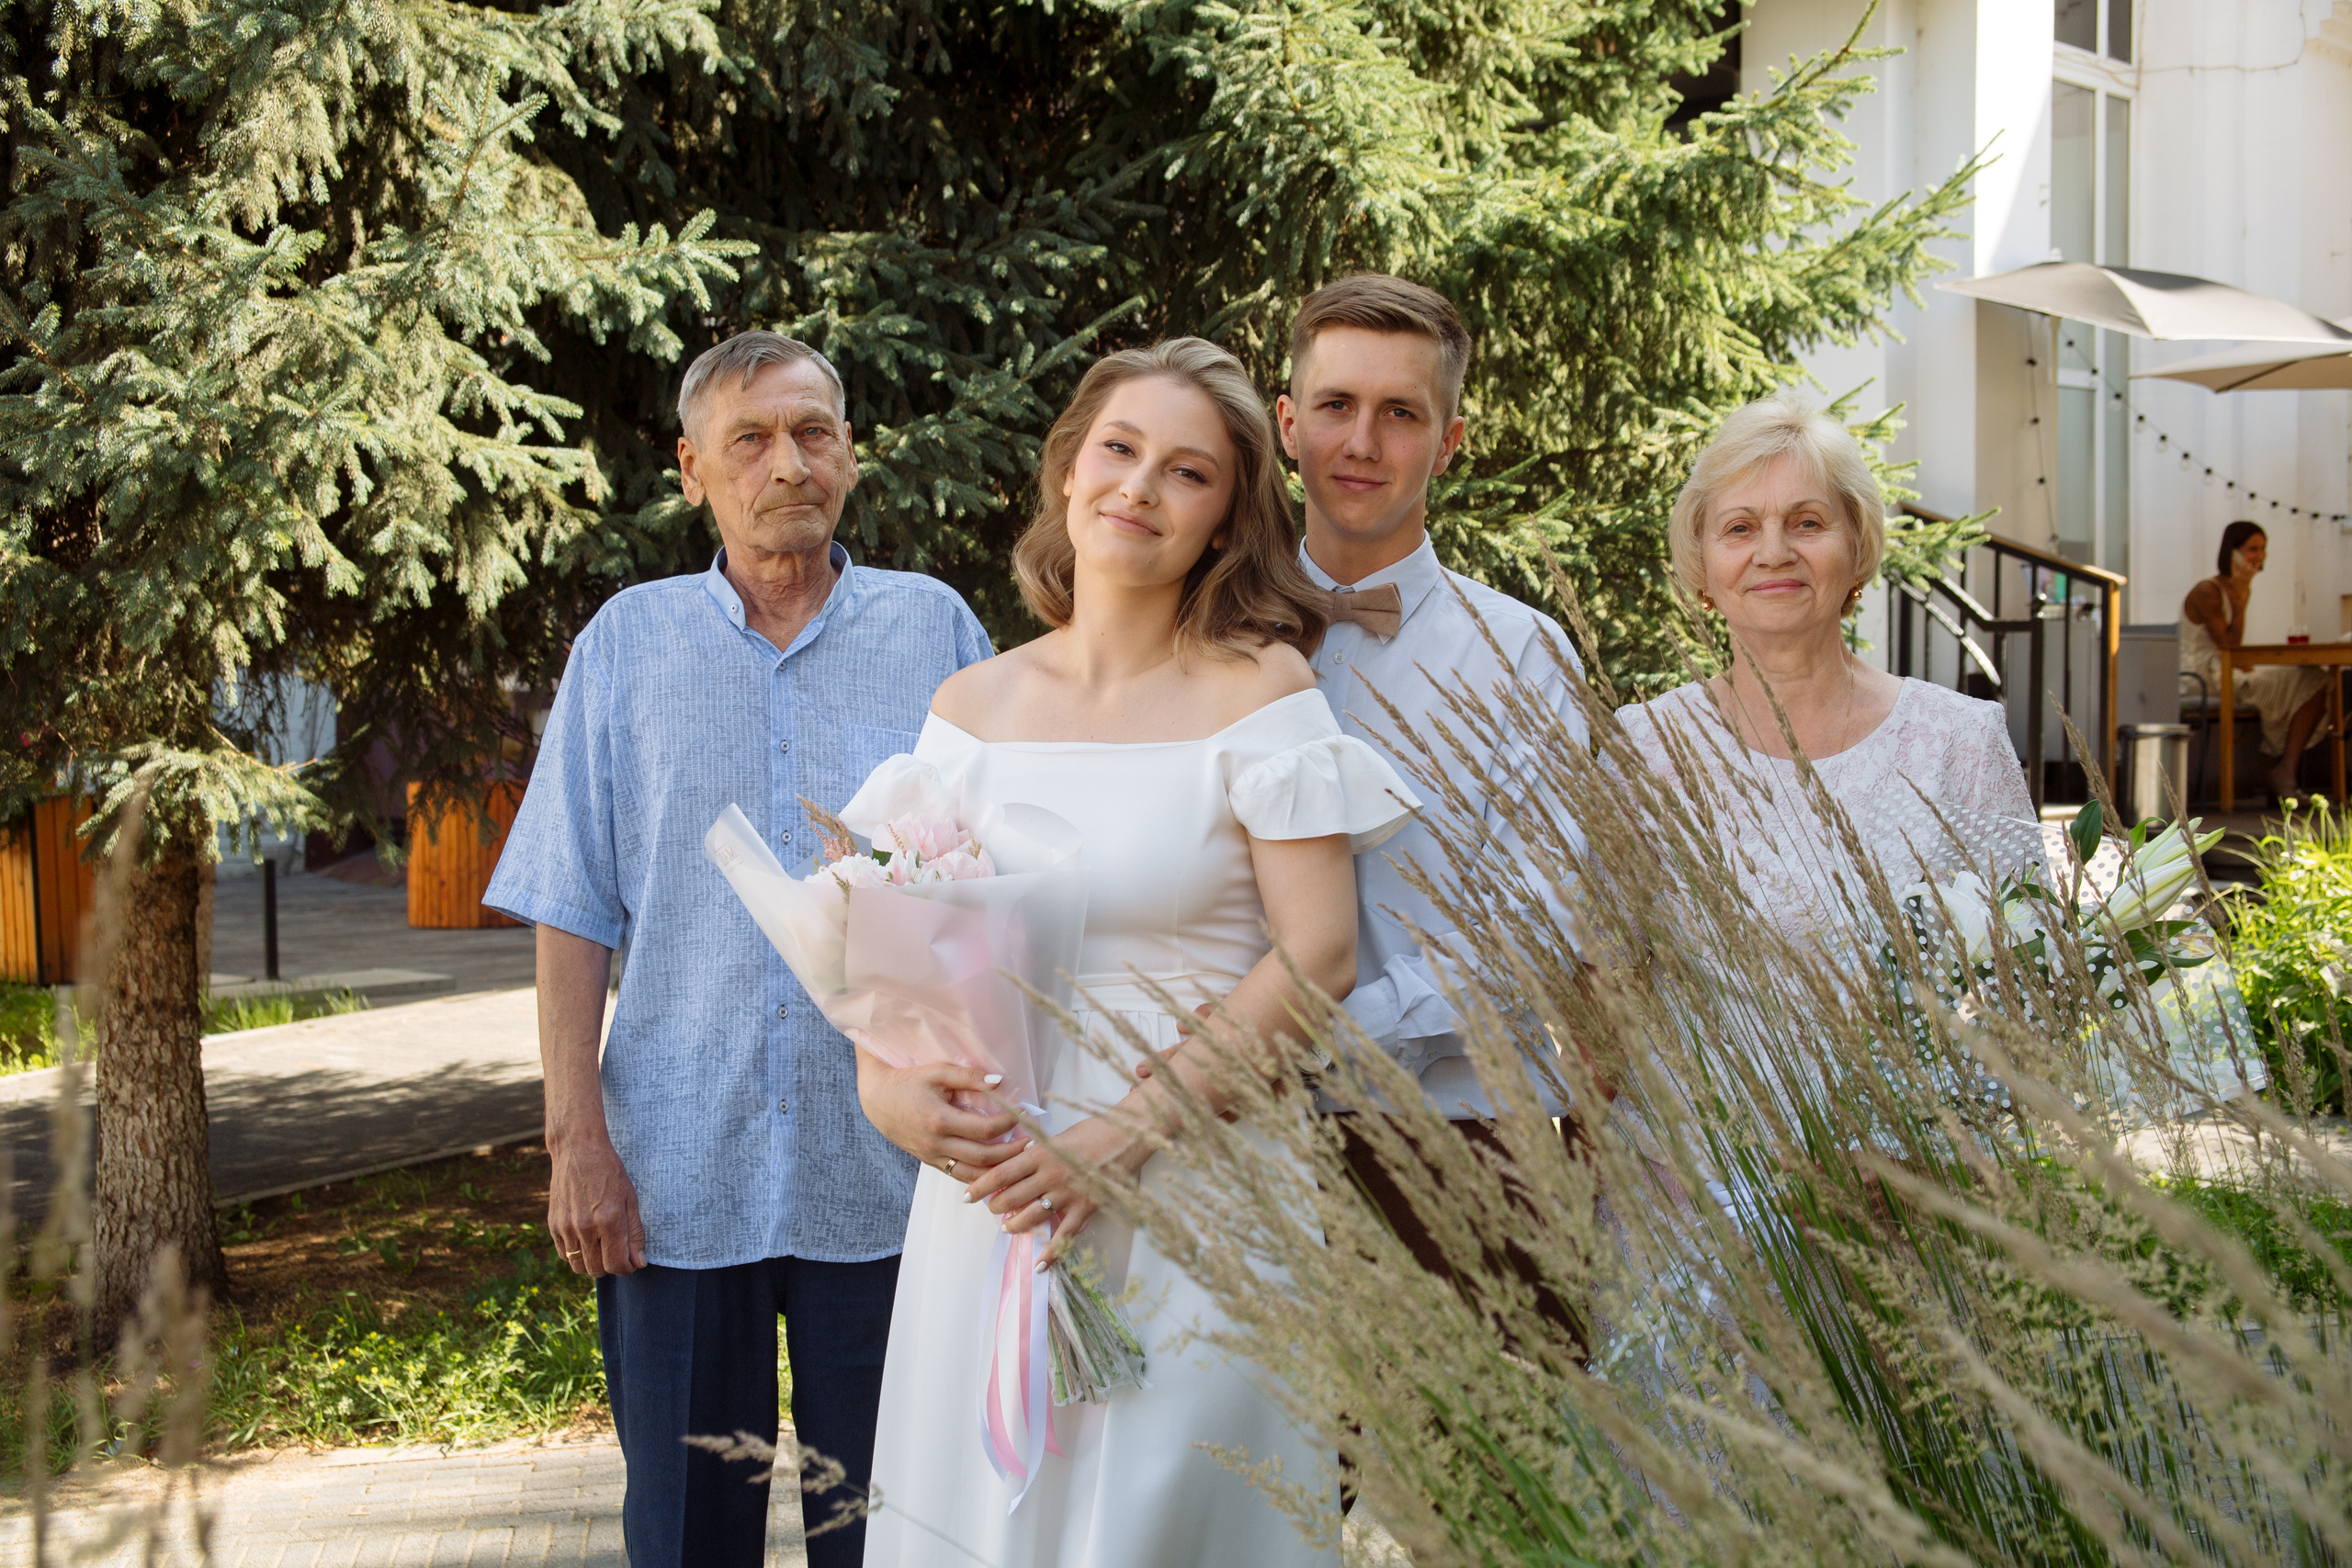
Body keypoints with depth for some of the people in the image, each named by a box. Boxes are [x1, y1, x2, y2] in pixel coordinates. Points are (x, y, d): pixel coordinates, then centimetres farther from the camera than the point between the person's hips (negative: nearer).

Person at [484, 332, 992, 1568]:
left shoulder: (935, 629, 4)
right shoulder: (628, 642, 5)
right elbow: (572, 911, 3)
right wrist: (576, 1136, -4)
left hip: (884, 1173, 0)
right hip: (675, 1174, 0)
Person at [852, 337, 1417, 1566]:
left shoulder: (1260, 691, -4)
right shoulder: (974, 705, 8)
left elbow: (1316, 957, -10)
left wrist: (1127, 1127, -17)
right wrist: (887, 1087, -9)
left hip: (1190, 1190, -4)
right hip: (990, 1189, 4)